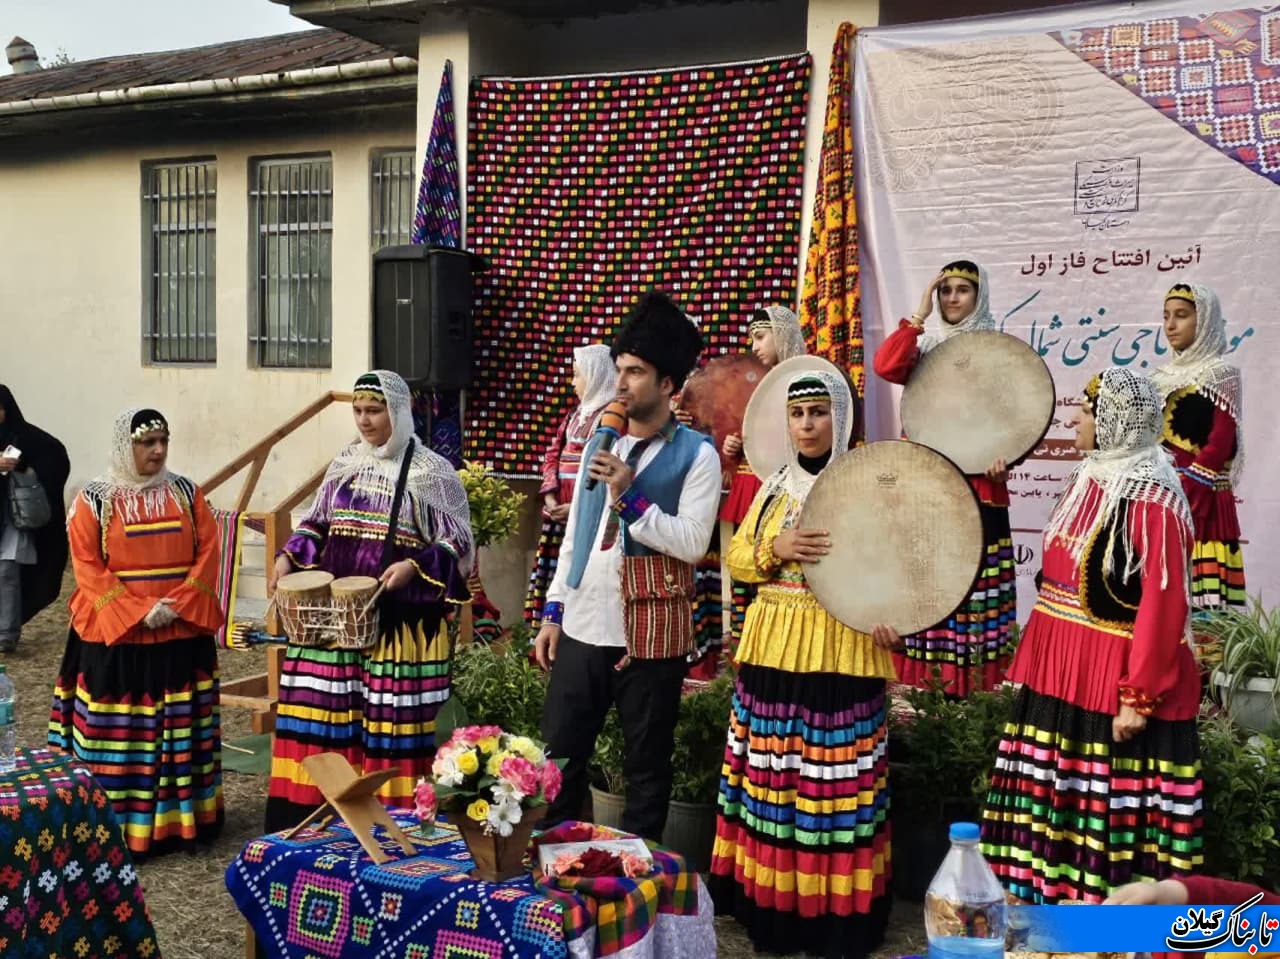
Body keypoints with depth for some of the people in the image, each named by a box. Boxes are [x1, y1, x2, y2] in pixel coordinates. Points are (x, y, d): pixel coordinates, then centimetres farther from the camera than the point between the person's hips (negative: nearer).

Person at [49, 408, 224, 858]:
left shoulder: (185, 492, 5)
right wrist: (138, 611, -16)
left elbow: (209, 551, 2)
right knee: (117, 735, 0)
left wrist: (179, 603, -12)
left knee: (181, 731, 9)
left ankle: (181, 817, 20)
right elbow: (87, 566, -8)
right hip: (114, 635, -3)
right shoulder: (95, 498, -4)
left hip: (183, 633, 3)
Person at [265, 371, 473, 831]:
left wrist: (414, 565, -20)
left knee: (392, 720, 0)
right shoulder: (344, 464, 12)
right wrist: (288, 557, 2)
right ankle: (310, 817, 14)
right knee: (321, 713, 4)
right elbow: (316, 525, 19)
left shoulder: (432, 472, -3)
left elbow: (457, 543, -4)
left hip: (400, 620, -4)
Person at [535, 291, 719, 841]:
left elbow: (693, 543, -16)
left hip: (650, 634, -5)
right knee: (559, 754, 11)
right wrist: (553, 612, 11)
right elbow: (574, 535, 15)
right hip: (582, 628, 5)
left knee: (646, 765, 8)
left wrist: (631, 497, -21)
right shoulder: (601, 442, 12)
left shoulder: (696, 454, -6)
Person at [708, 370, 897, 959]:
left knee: (836, 782, -3)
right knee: (768, 776, 7)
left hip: (840, 652, -4)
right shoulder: (774, 486, 12)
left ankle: (837, 912, 8)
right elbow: (737, 557, 11)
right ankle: (770, 901, 20)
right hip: (773, 648, 5)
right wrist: (775, 547, -10)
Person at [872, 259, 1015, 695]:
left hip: (978, 486, -3)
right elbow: (886, 367, -9)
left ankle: (971, 684, 4)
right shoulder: (925, 347, 12)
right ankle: (935, 679, 12)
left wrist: (1005, 458, -16)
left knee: (973, 584, -3)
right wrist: (920, 315, -10)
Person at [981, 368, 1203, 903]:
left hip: (1115, 682, -9)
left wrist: (1140, 697, -21)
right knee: (1058, 793, 15)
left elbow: (1163, 607, -20)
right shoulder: (1088, 479, 9)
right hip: (1063, 675, 9)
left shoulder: (1151, 501, -18)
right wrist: (1042, 659, 17)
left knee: (1111, 807, 3)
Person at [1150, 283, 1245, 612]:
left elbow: (1219, 447, -12)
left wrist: (1180, 492, -18)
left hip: (1200, 501, -6)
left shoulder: (1221, 375, -3)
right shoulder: (1165, 376, 17)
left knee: (1198, 591, -10)